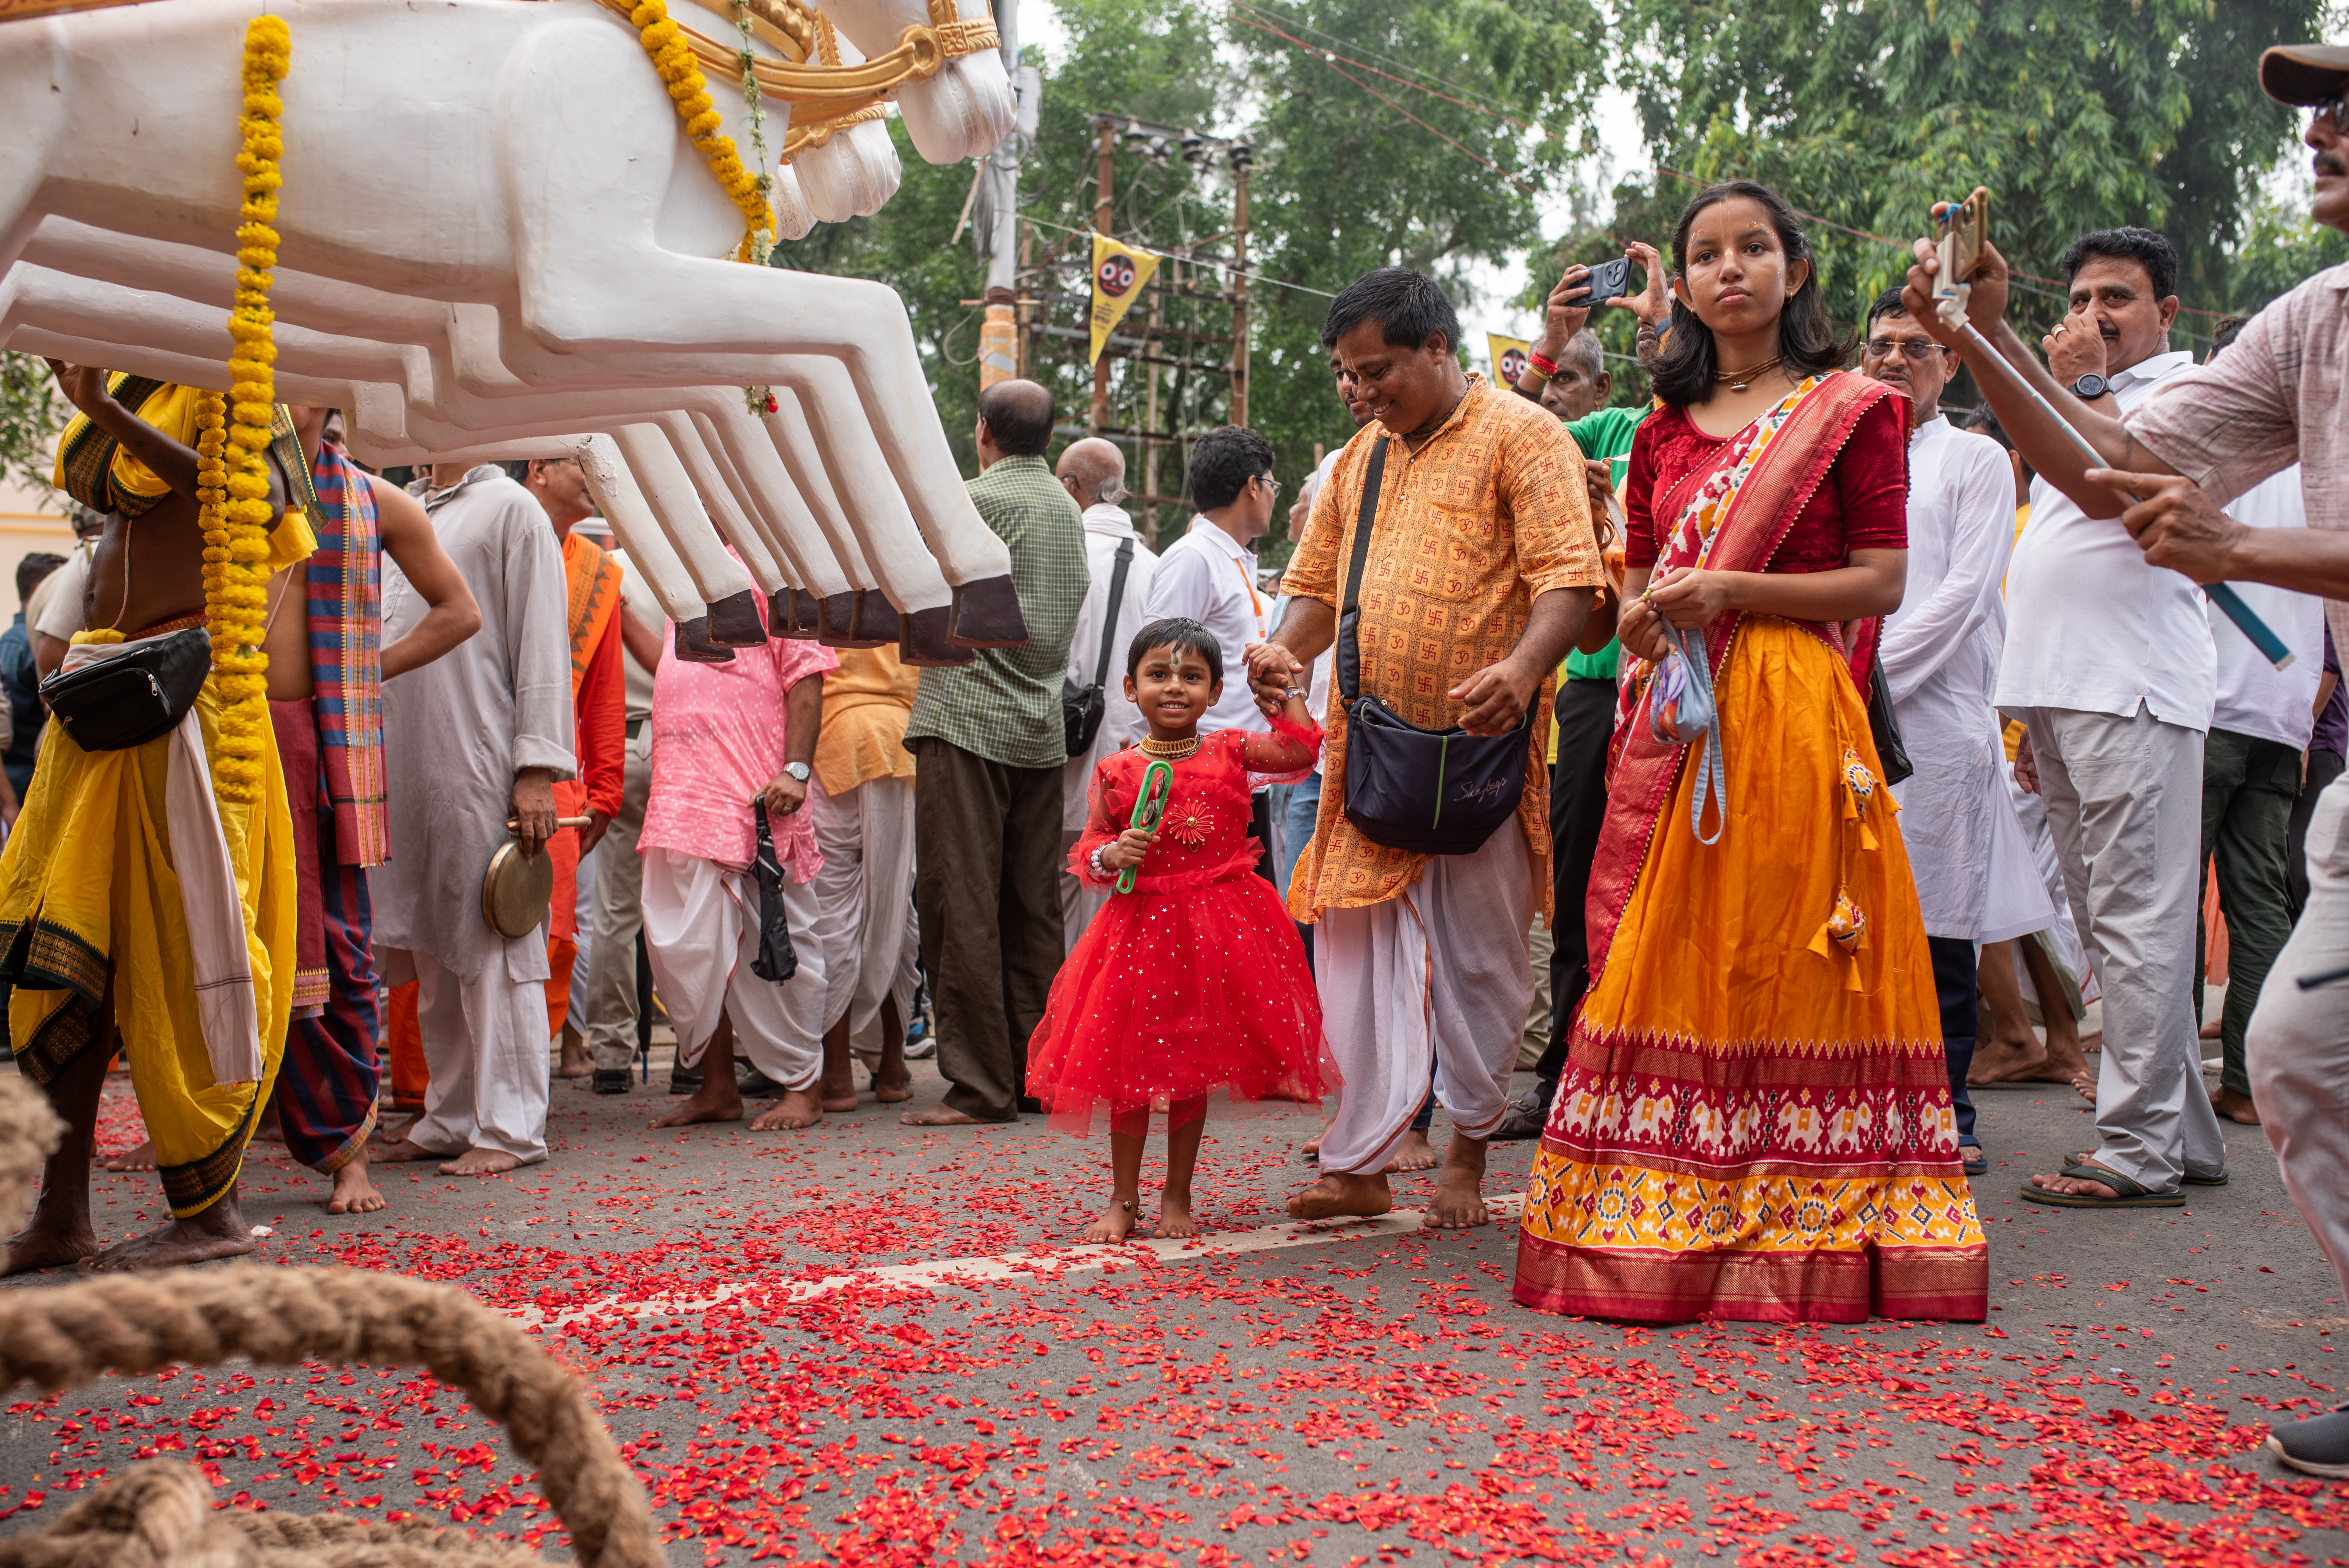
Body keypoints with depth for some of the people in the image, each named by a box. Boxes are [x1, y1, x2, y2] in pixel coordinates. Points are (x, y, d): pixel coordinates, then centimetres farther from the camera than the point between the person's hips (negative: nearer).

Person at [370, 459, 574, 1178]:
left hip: (481, 766, -7)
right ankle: (452, 1118, 17)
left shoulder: (510, 509, 0)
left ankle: (510, 1127, -1)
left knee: (490, 944, -5)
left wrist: (537, 768, -13)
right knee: (427, 950, 9)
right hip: (400, 768, 7)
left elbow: (541, 644, -6)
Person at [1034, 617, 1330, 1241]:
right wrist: (1110, 855, -15)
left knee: (1192, 1071, 9)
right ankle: (1123, 1198, 18)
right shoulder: (1116, 773, -1)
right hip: (1139, 928, 0)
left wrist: (1284, 687, -2)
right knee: (1131, 1070, 4)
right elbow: (1088, 849, 5)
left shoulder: (1231, 752, 1)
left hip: (1219, 927, 1)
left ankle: (1178, 1196, 22)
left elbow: (1301, 749, -5)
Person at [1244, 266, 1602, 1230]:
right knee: (1355, 949, 3)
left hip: (1475, 744, -6)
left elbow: (1568, 574, -12)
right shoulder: (1362, 456, 19)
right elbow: (1317, 581, 23)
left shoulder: (1518, 437, -3)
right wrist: (1286, 652, 1)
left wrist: (1523, 667, -30)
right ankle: (1358, 1165, 8)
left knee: (1476, 955, 4)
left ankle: (1468, 1153, 19)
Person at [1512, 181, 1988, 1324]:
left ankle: (1792, 1229, 4)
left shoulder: (1852, 410, 2)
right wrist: (1642, 615, -3)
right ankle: (1664, 1221, 8)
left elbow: (1882, 582, -5)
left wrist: (1730, 591, -14)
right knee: (1663, 959, 2)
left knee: (1783, 959, -5)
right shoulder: (1664, 431, 17)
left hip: (1791, 714, -5)